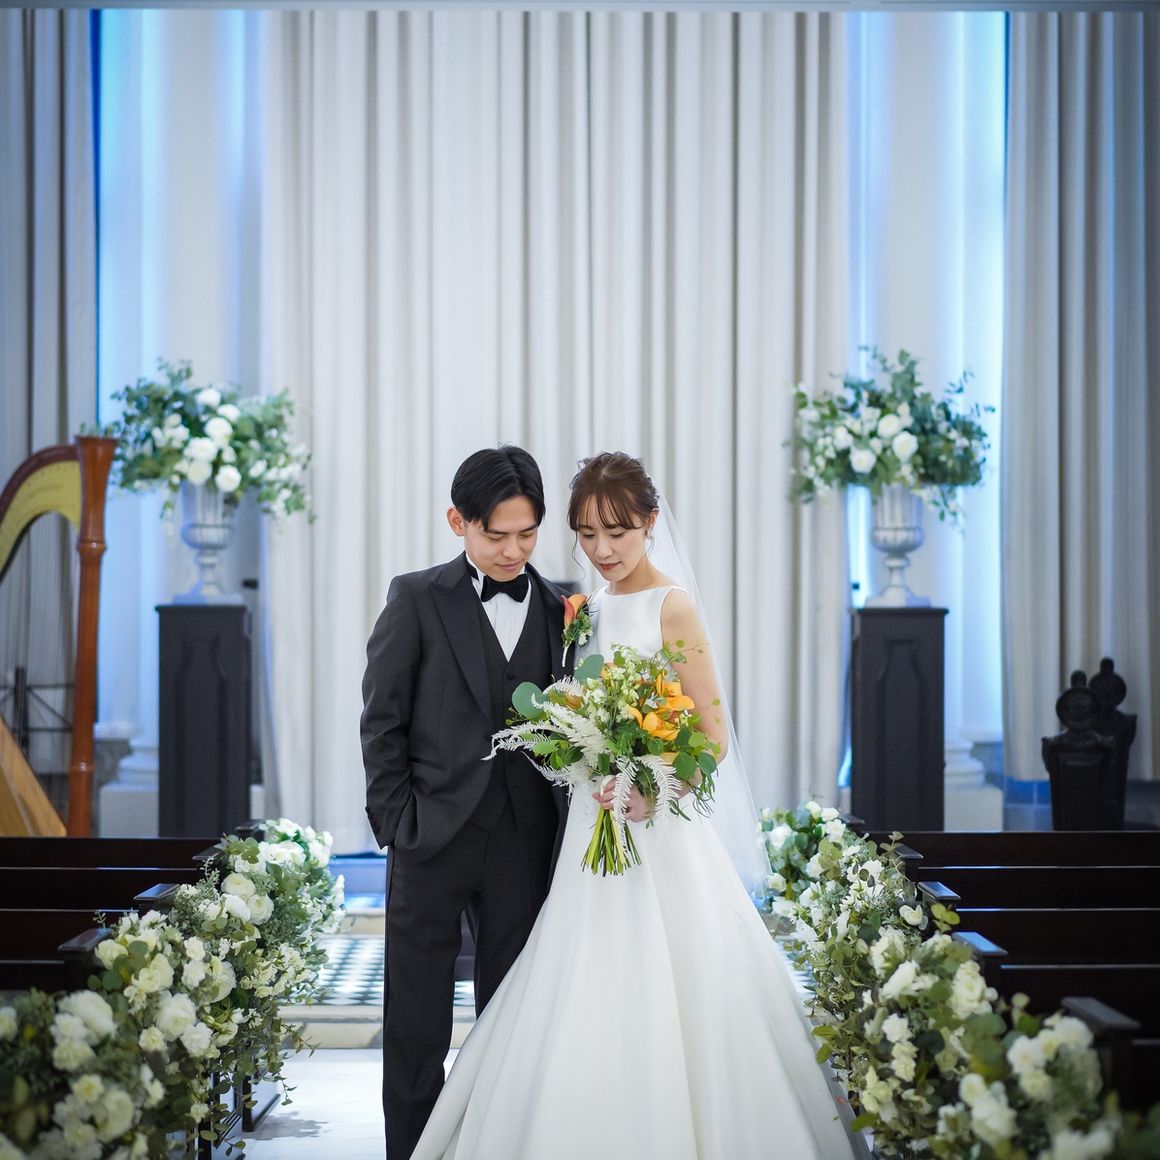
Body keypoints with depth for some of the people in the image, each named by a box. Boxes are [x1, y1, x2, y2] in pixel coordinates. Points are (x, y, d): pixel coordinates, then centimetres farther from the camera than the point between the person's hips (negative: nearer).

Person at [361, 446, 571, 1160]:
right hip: (434, 836, -2)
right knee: (415, 1025, 4)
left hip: (524, 843, 2)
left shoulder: (560, 611, 7)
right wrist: (396, 823, -7)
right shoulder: (417, 599, 0)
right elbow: (383, 721, -1)